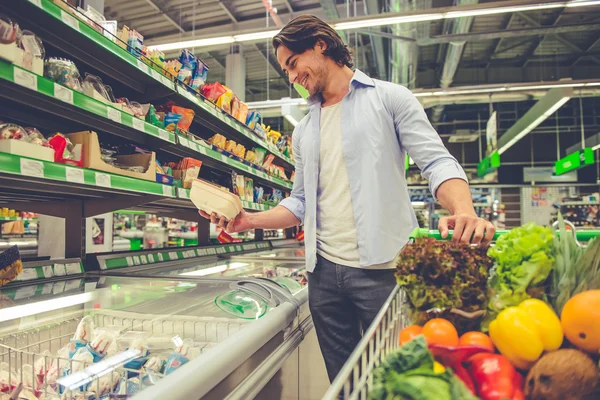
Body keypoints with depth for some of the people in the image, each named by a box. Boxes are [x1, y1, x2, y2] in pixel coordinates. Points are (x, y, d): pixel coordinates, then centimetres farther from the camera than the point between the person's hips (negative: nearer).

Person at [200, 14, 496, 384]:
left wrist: (464, 211, -27)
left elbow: (437, 161, -8)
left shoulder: (389, 98, 1)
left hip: (382, 268, -5)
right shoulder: (304, 132, 17)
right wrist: (251, 220, 2)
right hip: (325, 271, 5)